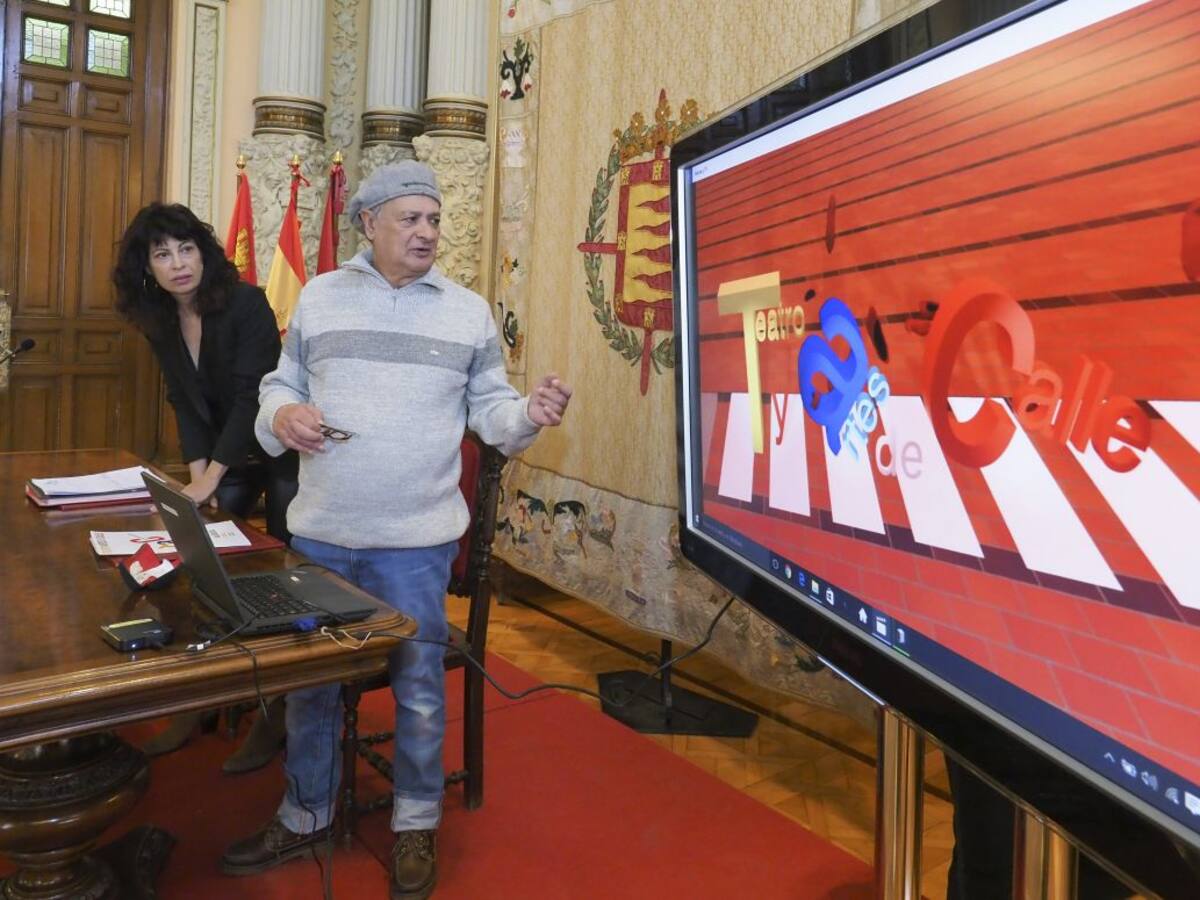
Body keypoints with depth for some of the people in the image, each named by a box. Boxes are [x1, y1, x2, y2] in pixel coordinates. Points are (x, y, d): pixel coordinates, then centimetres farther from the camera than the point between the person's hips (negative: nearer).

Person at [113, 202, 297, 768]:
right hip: (230, 456, 6)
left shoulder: (245, 303, -21)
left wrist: (211, 478, -25)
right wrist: (197, 474, -11)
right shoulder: (159, 322, -1)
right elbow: (185, 404, 2)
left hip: (283, 453, -6)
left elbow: (251, 396, -25)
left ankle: (276, 714, 8)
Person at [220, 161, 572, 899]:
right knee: (310, 677, 15)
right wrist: (283, 414, -11)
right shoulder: (320, 297, 6)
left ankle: (417, 825, 29)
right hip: (320, 530, 2)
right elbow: (281, 384, 11)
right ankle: (306, 816, 36)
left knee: (419, 684, 9)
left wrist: (530, 413, -19)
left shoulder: (469, 311, 2)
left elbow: (488, 410, 2)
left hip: (416, 538, -2)